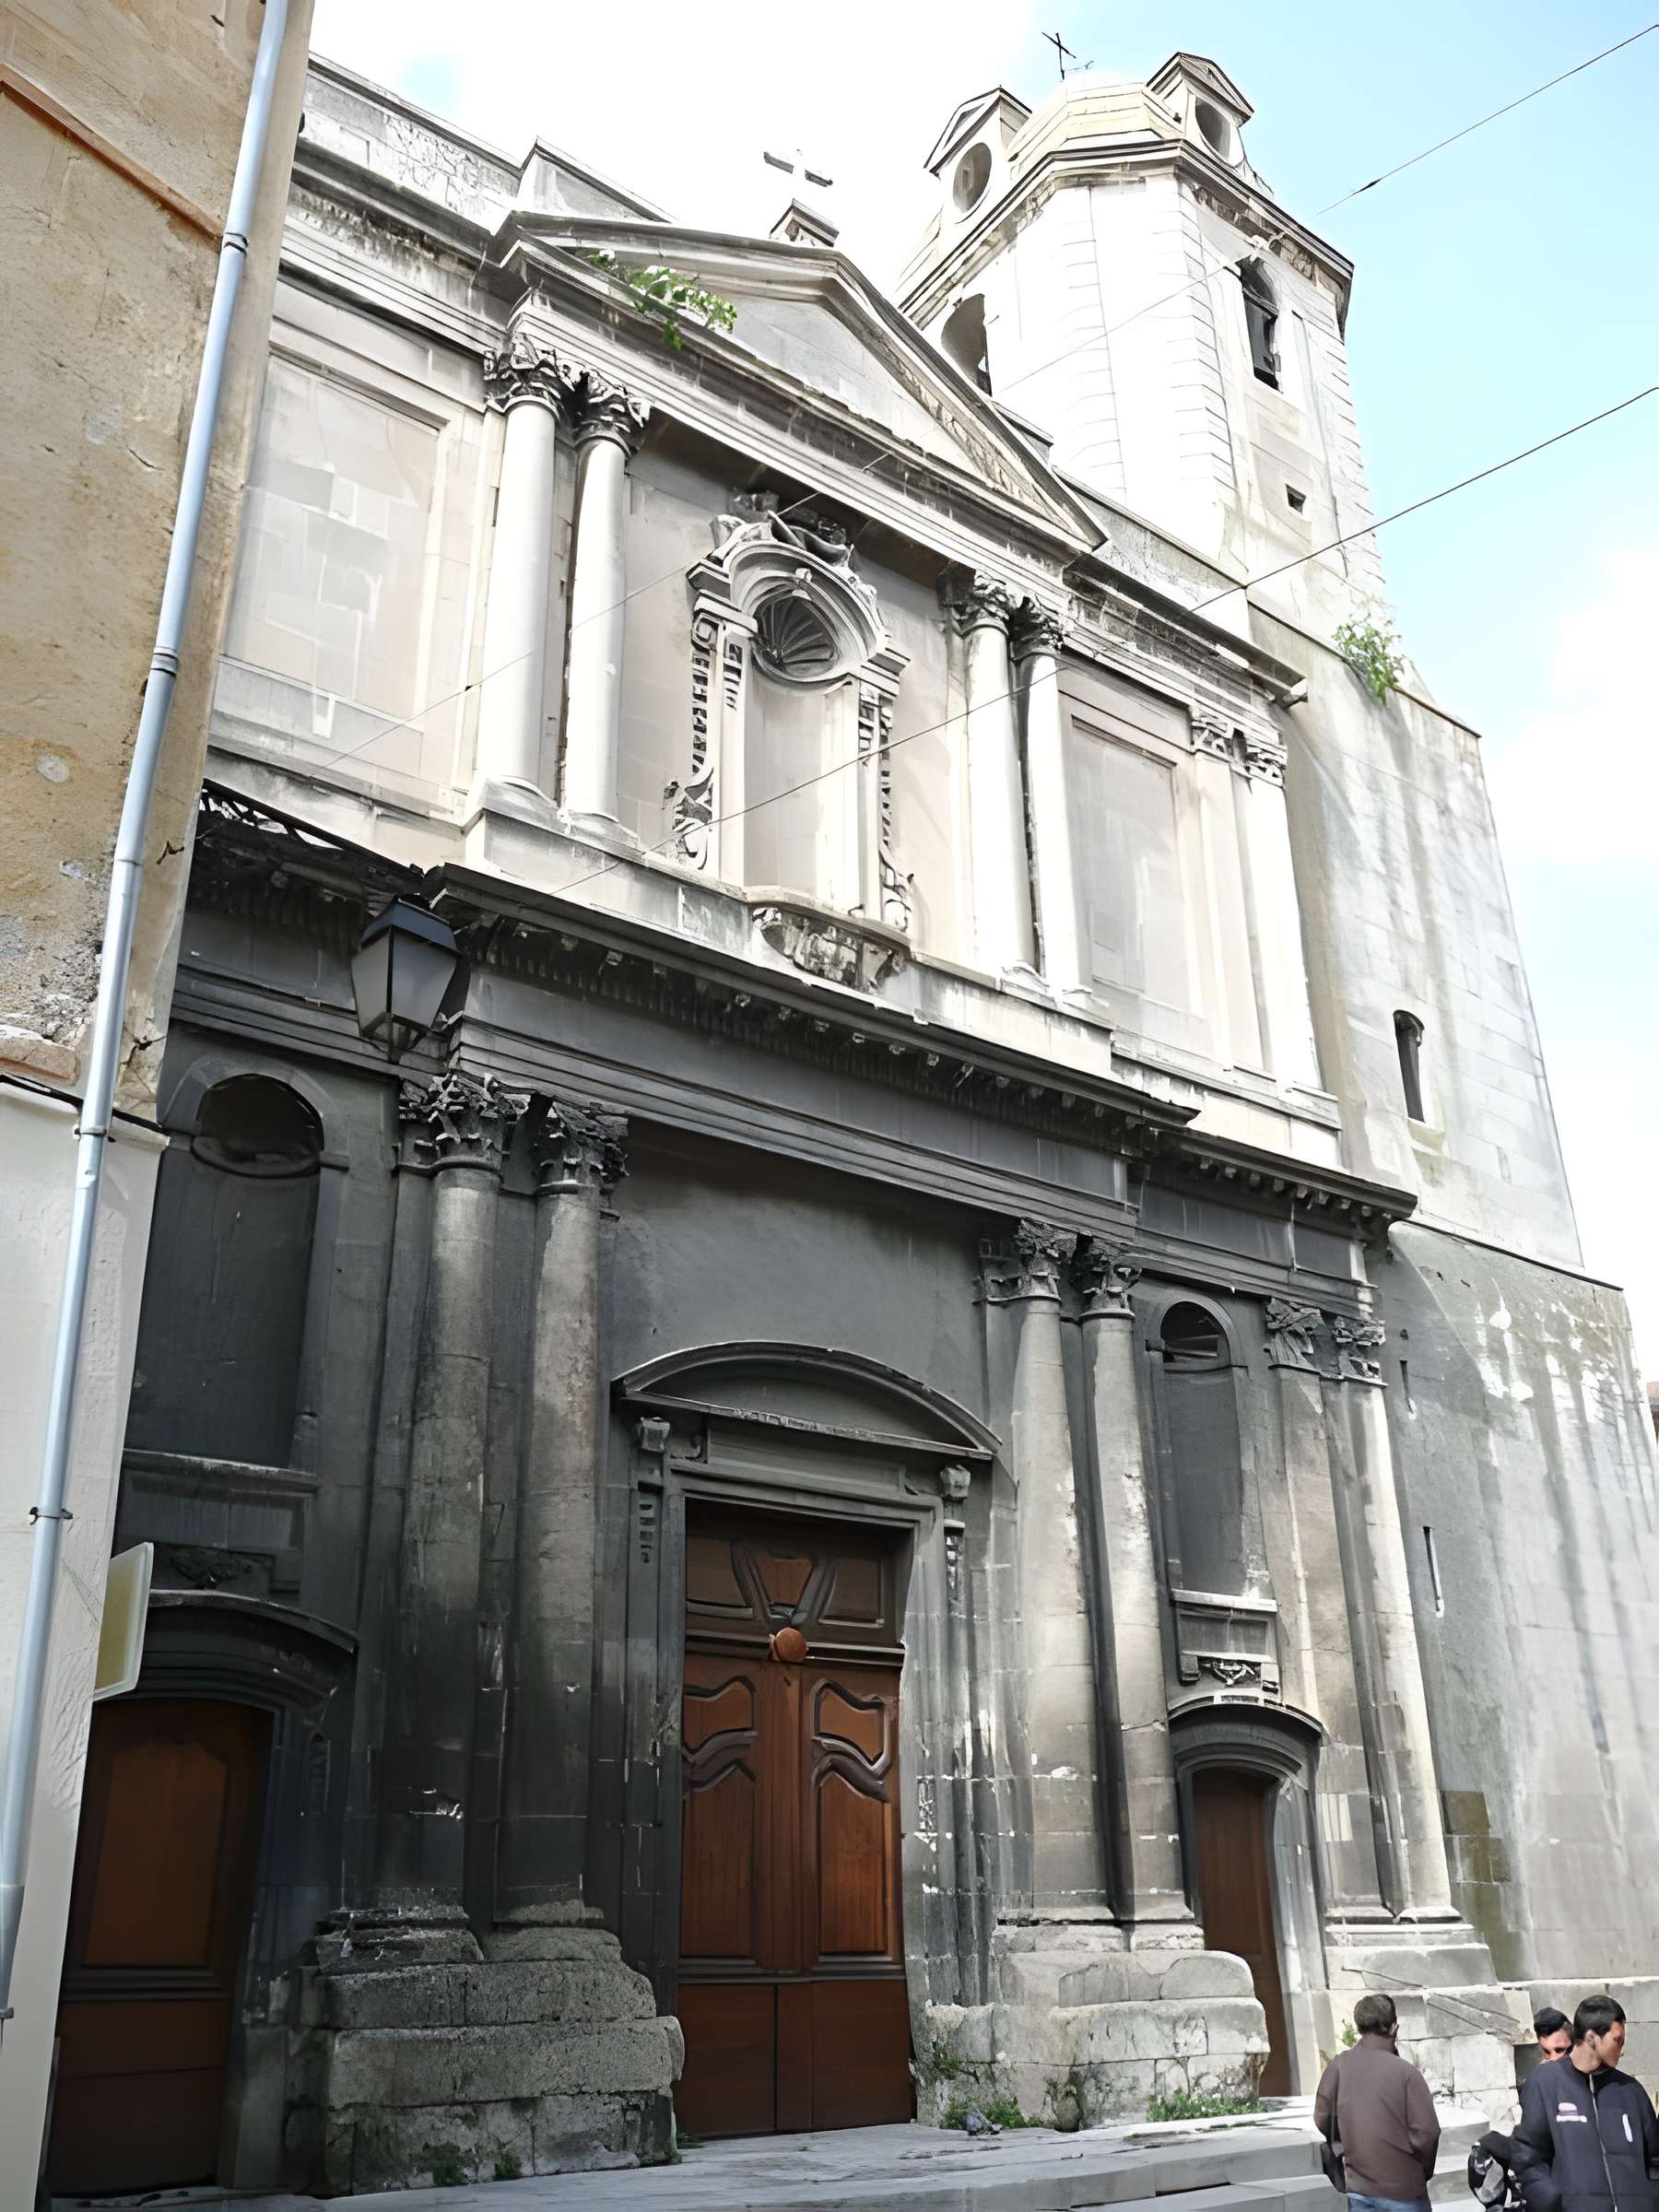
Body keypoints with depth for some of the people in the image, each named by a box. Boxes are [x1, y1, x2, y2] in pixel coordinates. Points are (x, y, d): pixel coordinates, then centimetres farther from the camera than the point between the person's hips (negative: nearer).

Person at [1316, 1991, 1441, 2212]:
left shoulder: (1339, 2065, -5)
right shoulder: (1405, 2072, -16)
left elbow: (1322, 2119, 3)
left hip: (1358, 2188, 3)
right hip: (1402, 2189, -3)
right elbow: (1426, 2133, -14)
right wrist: (1424, 2171, 6)